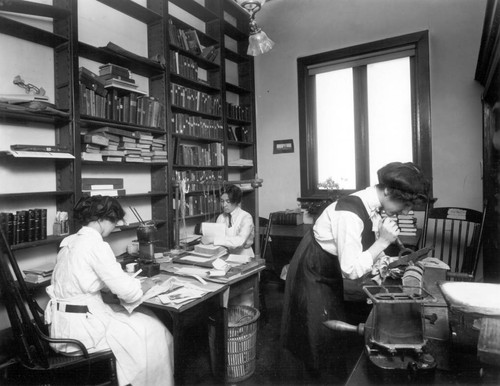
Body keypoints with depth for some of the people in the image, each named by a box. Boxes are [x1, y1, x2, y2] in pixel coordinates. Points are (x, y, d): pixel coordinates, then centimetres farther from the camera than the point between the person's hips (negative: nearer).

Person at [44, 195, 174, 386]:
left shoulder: (69, 241, 7)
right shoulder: (96, 244, -20)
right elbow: (127, 292, -21)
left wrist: (130, 281, 10)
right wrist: (145, 285, 0)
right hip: (79, 329, -9)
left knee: (145, 315, 17)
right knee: (153, 331, 4)